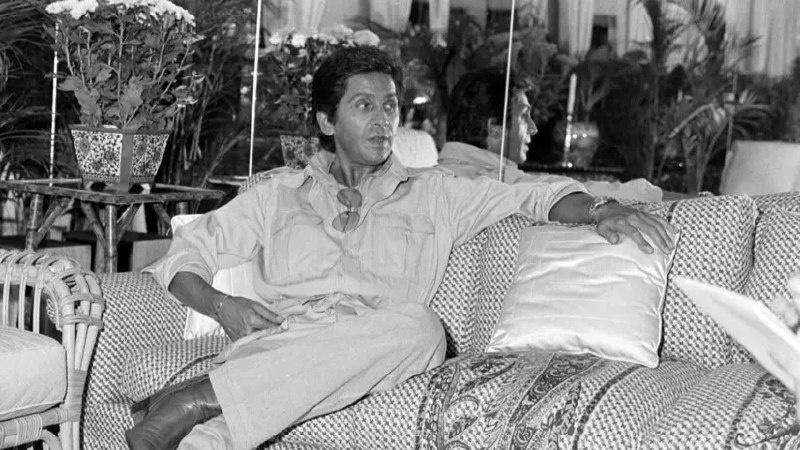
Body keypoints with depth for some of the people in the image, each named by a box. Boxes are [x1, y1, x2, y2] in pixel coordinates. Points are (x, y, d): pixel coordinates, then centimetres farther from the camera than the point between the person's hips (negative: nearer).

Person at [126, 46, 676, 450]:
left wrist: (600, 209, -1)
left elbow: (535, 194, 19)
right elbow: (184, 255, 22)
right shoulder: (279, 194, 25)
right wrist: (220, 305, 0)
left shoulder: (433, 194, 26)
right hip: (272, 344, -1)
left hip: (373, 353, 2)